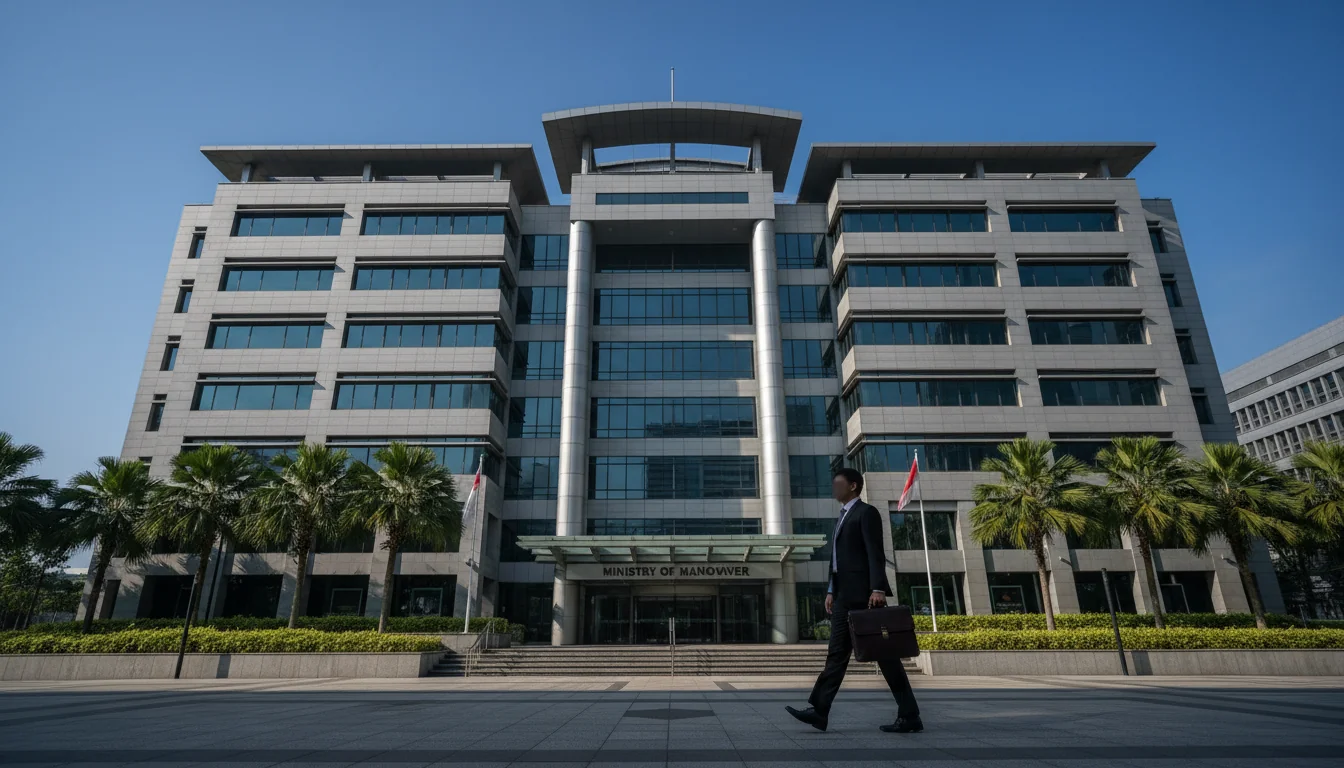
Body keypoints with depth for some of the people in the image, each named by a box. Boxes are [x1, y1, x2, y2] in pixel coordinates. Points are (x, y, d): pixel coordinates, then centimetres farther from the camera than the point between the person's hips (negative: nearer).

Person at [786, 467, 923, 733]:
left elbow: (876, 554, -16)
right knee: (837, 654, 5)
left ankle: (910, 716, 6)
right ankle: (819, 711, 4)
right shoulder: (844, 516, 22)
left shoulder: (866, 512, -5)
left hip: (864, 594, -9)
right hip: (845, 596, 9)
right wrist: (831, 591, 16)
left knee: (884, 653, -3)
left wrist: (878, 588, -25)